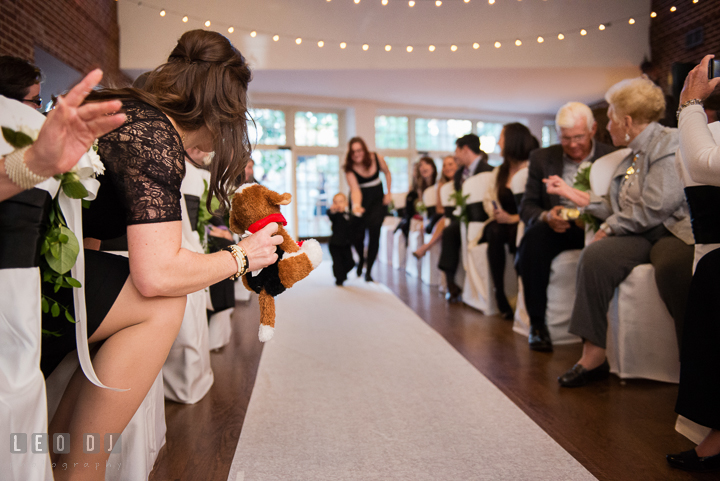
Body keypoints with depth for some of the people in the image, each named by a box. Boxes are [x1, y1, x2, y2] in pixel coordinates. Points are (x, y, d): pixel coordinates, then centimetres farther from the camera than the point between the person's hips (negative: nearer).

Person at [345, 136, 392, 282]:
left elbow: (387, 173, 6)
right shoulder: (349, 168, -18)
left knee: (374, 233, -14)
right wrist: (356, 205, -47)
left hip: (377, 199, 0)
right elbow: (355, 189, -29)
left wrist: (388, 193, 2)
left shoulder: (377, 159, -13)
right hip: (361, 200, 0)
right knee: (358, 235, -5)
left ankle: (369, 270, -2)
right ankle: (361, 259, 32)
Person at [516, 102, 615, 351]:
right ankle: (537, 324, -20)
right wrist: (545, 216, -19)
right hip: (557, 228, 1)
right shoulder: (541, 158, 8)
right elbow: (526, 207, 5)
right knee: (534, 236, -32)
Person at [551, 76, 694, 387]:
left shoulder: (669, 143, -4)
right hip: (640, 236, 7)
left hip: (674, 231, -6)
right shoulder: (632, 156, 22)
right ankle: (593, 355, -23)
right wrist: (572, 193, 23)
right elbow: (618, 209, 20)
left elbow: (654, 207, -16)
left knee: (670, 266, -39)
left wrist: (610, 227, -6)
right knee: (594, 257, -23)